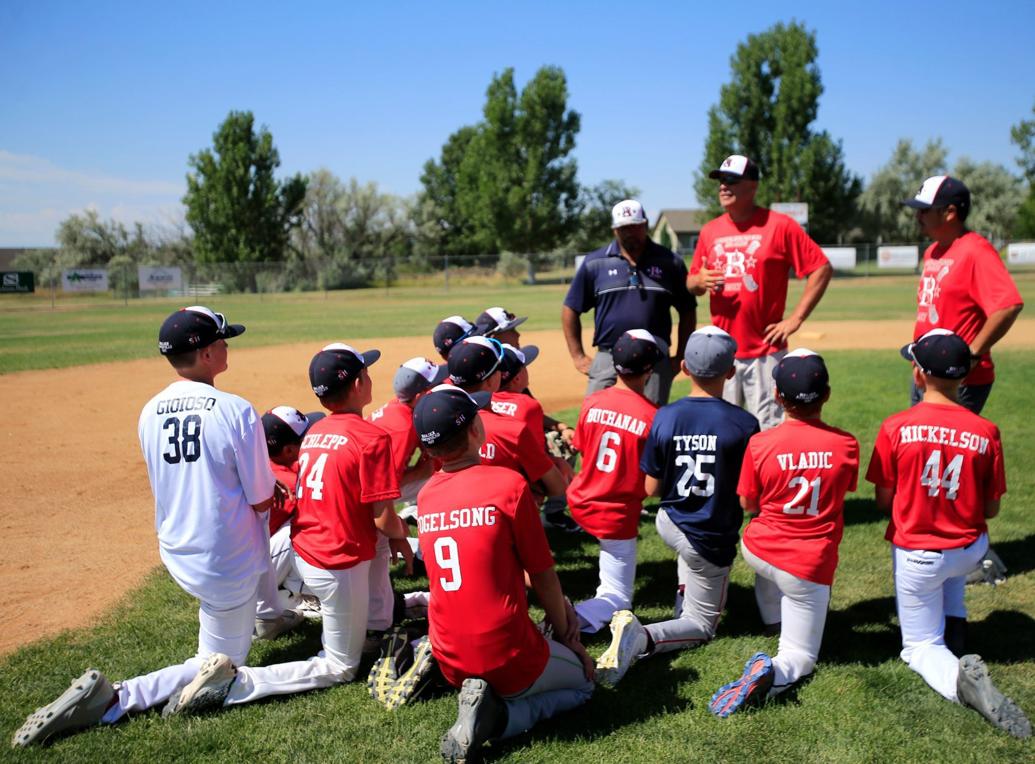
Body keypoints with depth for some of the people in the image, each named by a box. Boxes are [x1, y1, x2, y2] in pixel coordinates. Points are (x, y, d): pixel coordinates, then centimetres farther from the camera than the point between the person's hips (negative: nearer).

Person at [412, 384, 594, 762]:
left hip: (450, 662, 7)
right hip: (506, 657, -7)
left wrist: (558, 606, 12)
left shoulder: (425, 495, 1)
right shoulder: (509, 483, -18)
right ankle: (498, 716, -2)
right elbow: (543, 576, -9)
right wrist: (564, 633, 9)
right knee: (582, 681, 24)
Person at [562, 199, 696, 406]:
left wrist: (679, 357, 7)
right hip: (607, 359, 0)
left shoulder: (669, 262, 6)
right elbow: (570, 310, 9)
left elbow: (687, 312, 12)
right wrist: (578, 356, 3)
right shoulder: (595, 263, 5)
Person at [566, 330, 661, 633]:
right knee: (617, 598, 8)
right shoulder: (652, 416, -18)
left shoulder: (592, 402, -6)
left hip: (580, 503, 5)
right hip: (617, 517, -5)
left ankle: (607, 586, 42)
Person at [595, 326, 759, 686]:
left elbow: (652, 488, -4)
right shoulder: (744, 424, -18)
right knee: (702, 624, 13)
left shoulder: (664, 418, -11)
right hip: (710, 541, -4)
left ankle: (685, 596, 35)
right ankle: (643, 637, -16)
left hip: (668, 524, 4)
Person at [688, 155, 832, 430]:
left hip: (765, 352, -4)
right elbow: (692, 282, 17)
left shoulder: (780, 226, -5)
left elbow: (822, 269, -4)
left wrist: (795, 319, -8)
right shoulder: (710, 230, 9)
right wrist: (700, 281, -8)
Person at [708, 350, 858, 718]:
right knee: (801, 655, 11)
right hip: (809, 567, -2)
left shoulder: (760, 444, -14)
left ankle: (774, 620, 41)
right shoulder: (846, 445, -12)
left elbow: (748, 504, 0)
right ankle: (775, 672, -21)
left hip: (756, 550, 2)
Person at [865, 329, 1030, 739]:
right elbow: (991, 510, -3)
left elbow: (884, 501, -9)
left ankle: (958, 676, -16)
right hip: (970, 551, 3)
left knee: (920, 646, 14)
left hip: (916, 556, -3)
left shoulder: (896, 427, -17)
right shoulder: (986, 432, -12)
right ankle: (954, 632, 25)